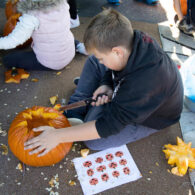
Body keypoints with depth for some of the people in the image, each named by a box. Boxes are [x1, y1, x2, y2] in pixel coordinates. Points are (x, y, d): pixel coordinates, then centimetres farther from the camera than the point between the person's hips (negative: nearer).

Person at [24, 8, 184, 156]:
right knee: (93, 61, 3)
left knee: (94, 140, -22)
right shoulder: (131, 40, -22)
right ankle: (74, 115, 4)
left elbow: (108, 126, -39)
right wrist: (106, 85, -21)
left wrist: (58, 136, -35)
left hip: (148, 118, -7)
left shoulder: (144, 84, -44)